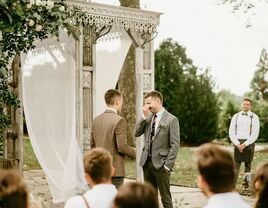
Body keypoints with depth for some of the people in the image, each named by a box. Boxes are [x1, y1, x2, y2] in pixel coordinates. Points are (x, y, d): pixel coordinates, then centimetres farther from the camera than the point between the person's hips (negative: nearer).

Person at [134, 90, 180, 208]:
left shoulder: (171, 120, -9)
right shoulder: (148, 117, 9)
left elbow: (175, 145, -10)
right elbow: (136, 133, 1)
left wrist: (167, 165, -14)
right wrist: (144, 117, -7)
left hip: (160, 164, -6)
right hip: (147, 162, 6)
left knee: (165, 198, 2)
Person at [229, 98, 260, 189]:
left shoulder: (254, 117, 0)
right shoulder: (236, 116, 8)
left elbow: (255, 134, -5)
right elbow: (231, 132, 6)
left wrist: (244, 144, -13)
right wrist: (237, 144, -7)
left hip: (249, 143, -1)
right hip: (237, 143, 1)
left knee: (248, 164, 4)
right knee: (236, 165, -5)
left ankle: (246, 183, 13)